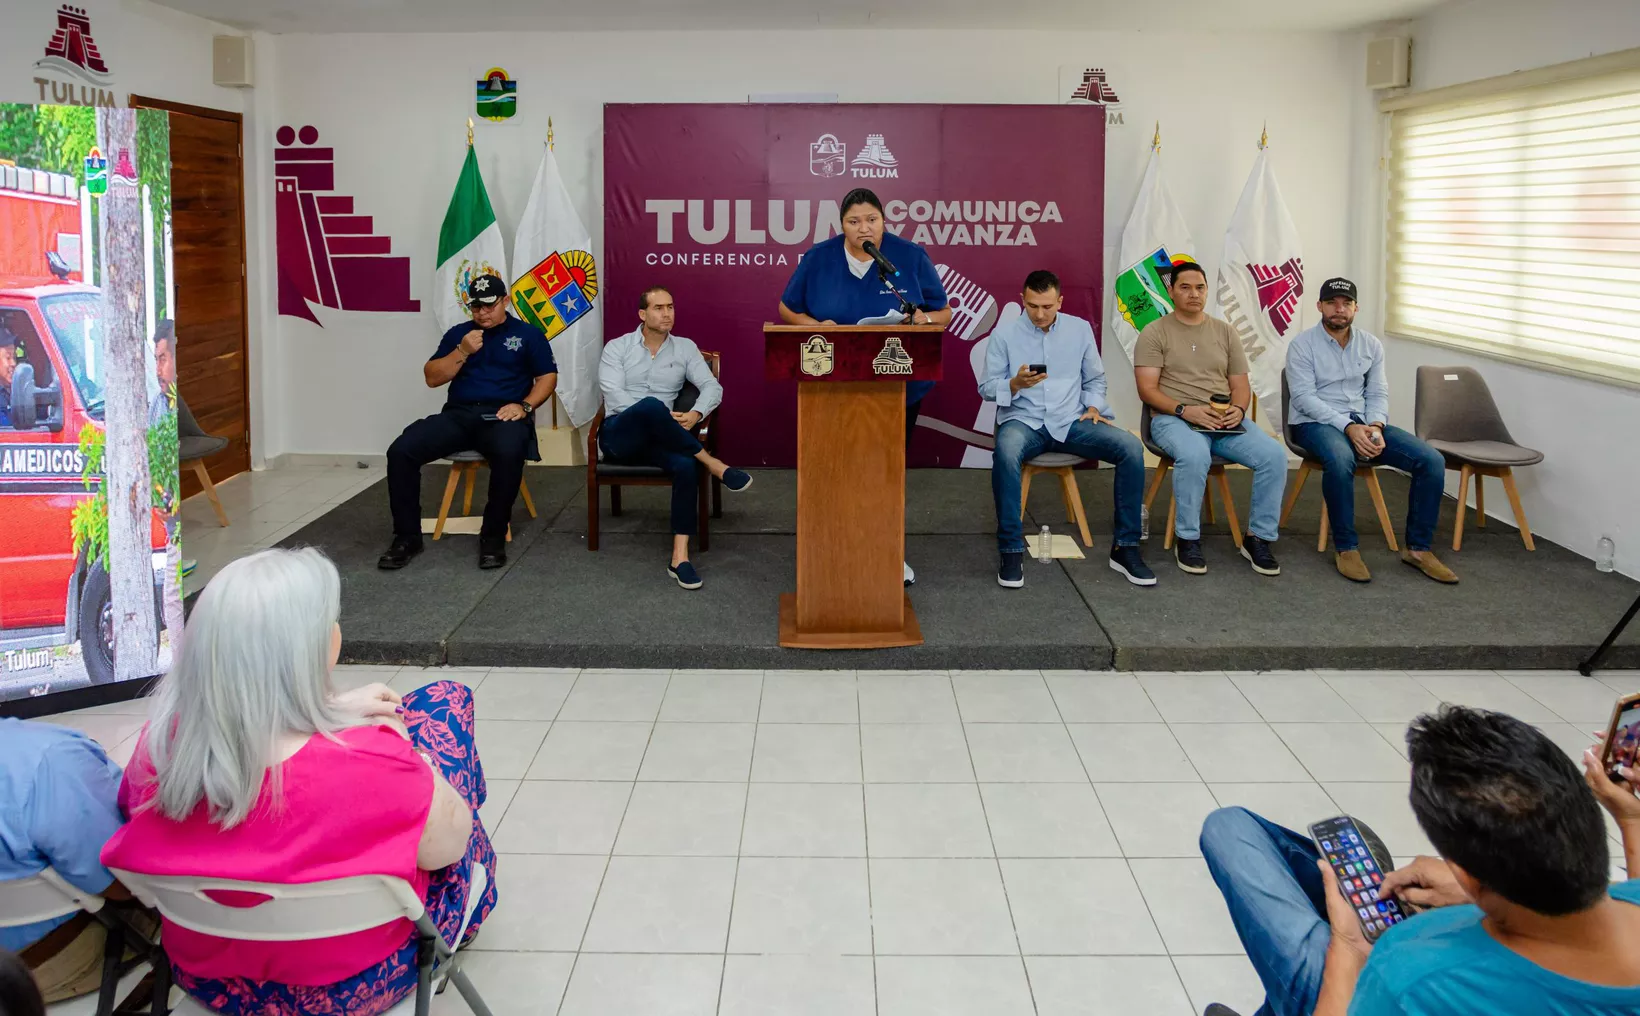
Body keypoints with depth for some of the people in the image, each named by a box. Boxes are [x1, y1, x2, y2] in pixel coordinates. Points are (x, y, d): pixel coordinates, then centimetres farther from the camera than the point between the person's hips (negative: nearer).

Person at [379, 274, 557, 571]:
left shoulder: (528, 334, 12)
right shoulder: (458, 333, 18)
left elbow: (548, 377, 7)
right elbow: (432, 378, 12)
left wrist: (524, 406, -10)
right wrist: (462, 352, -4)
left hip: (502, 416, -3)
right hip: (458, 415, 3)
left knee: (509, 453, -40)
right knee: (400, 451, -21)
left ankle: (493, 536, -23)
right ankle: (407, 536, -11)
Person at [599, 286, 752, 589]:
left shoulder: (685, 348, 13)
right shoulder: (617, 347, 5)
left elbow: (713, 387, 5)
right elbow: (614, 397, -9)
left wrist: (696, 414, -17)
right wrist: (662, 415, -20)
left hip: (654, 439, 3)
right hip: (619, 433, -3)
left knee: (686, 464, -33)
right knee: (652, 406, -38)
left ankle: (679, 557, -34)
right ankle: (714, 465, -26)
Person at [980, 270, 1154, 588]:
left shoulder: (1080, 329, 9)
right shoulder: (1004, 335, 1)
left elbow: (1095, 378, 17)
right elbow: (986, 388, 1)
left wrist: (1093, 406, -2)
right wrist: (1015, 384, -18)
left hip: (1072, 421, 3)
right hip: (1023, 421, -3)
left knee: (1131, 447, -21)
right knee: (1006, 452, -40)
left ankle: (1125, 547, -11)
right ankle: (1012, 551, -28)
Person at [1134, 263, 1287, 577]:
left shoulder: (1225, 332, 16)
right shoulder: (1155, 333, 3)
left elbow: (1241, 385, 14)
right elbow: (1147, 389, -5)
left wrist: (1238, 409, -9)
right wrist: (1184, 410, -20)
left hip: (1225, 421, 4)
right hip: (1174, 419, -4)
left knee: (1274, 455, -22)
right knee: (1194, 455, -39)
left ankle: (1258, 538, -6)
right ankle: (1187, 539, -20)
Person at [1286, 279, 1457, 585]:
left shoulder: (1371, 344, 11)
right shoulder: (1302, 344, -5)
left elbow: (1378, 393, 9)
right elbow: (1304, 397, -14)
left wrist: (1375, 427, -13)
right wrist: (1348, 427, -24)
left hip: (1362, 423, 6)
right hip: (1316, 423, -5)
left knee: (1432, 461, -13)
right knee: (1340, 459, -41)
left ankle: (1418, 548, -3)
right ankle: (1346, 548, -24)